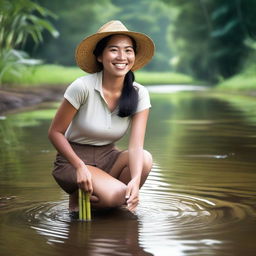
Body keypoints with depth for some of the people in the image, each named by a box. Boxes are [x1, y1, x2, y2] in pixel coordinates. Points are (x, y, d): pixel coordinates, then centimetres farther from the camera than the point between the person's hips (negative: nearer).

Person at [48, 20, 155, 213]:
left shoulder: (139, 94, -8)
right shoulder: (83, 87, -19)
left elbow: (136, 145, -17)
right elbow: (55, 132, -12)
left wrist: (135, 181, -35)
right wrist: (80, 167, -23)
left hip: (107, 157, 4)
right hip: (73, 159, -4)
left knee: (145, 159, -27)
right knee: (116, 195, -30)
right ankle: (78, 196, 3)